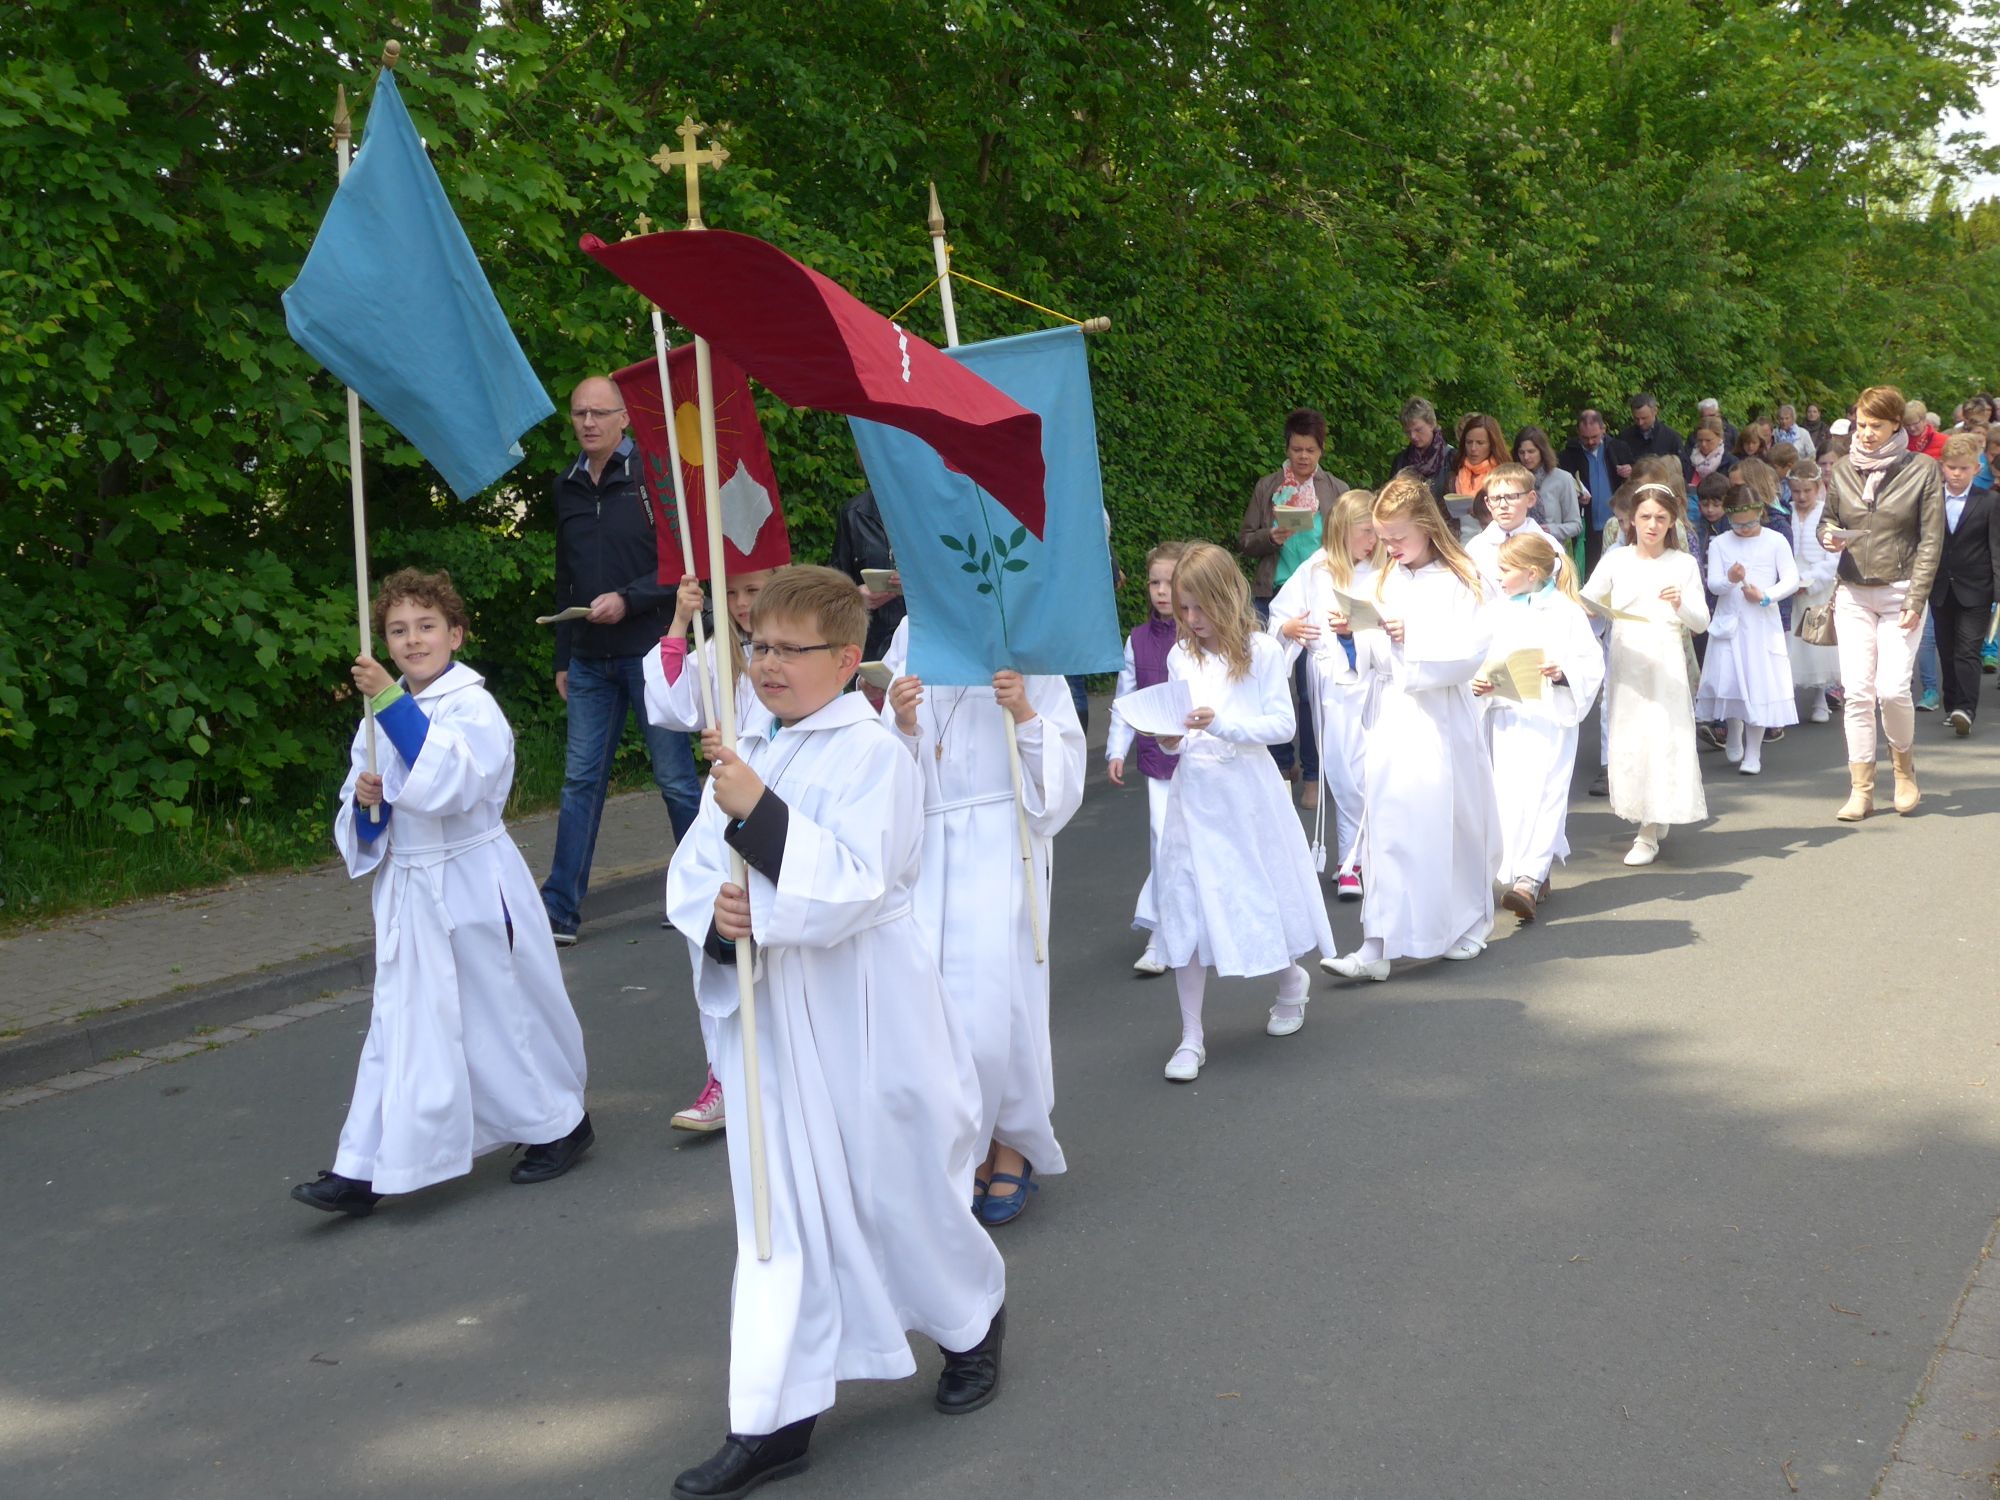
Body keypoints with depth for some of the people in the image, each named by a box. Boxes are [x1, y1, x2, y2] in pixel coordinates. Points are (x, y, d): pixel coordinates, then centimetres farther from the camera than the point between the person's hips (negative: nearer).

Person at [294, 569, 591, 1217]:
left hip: (473, 889, -6)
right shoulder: (382, 716, 8)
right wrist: (365, 801, -10)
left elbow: (448, 781, -30)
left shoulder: (474, 707, -12)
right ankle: (362, 1170, 5)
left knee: (501, 1012, 7)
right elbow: (359, 824, 14)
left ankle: (560, 1124, 28)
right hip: (410, 894, 6)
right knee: (399, 1027, 5)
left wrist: (390, 701, -34)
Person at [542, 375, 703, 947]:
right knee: (580, 781, 5)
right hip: (590, 660, 5)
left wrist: (628, 599, -19)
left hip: (650, 651, -5)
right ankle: (560, 910, 7)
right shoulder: (568, 488, 13)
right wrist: (563, 658, 17)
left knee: (676, 776, 1)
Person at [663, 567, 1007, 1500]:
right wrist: (715, 912, -15)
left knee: (899, 1192, 10)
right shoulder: (747, 756, 8)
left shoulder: (873, 756, -13)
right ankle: (773, 1421, 14)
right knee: (779, 1213, 7)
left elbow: (851, 887, -23)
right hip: (767, 1014, 6)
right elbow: (690, 872, 7)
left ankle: (974, 1317, 40)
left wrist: (758, 812, -31)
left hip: (864, 1021, -6)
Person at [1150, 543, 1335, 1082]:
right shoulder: (1180, 656, 4)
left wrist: (1222, 723, -23)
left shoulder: (1262, 651, -7)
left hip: (1247, 786, -3)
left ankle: (1290, 982, 43)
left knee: (1264, 890, 10)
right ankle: (1191, 1036, 5)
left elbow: (1282, 724, -11)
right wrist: (1171, 739, -11)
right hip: (1194, 789, 3)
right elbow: (1179, 729, 12)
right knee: (1185, 907, -1)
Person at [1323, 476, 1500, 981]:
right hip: (1393, 712, 5)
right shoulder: (1387, 580, 11)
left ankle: (1466, 928, 26)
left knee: (1449, 818, 5)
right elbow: (1375, 656, 13)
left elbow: (1472, 650, -15)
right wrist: (1354, 633, -5)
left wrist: (1414, 636, -18)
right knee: (1387, 823, 0)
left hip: (1441, 716, -5)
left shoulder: (1457, 580, -7)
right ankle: (1378, 946, -1)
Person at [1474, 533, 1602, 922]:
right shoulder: (1500, 614, 11)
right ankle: (1526, 874, 16)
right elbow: (1484, 659, 16)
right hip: (1506, 717, 6)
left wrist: (1564, 672, -23)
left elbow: (1593, 662, -6)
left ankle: (1528, 880, -17)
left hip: (1550, 718, -5)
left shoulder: (1565, 611, -4)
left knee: (1541, 795, -11)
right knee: (1509, 796, 4)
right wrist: (1479, 683, -4)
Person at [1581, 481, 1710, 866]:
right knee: (1628, 738, 3)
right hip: (1625, 662, 2)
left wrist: (1682, 605, -17)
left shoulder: (1683, 564, 3)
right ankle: (1653, 820, 21)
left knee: (1661, 738, -6)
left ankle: (1649, 834, 0)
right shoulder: (1615, 561, 4)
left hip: (1665, 664, -2)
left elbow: (1701, 623, 3)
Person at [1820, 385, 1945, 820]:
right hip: (1852, 594, 3)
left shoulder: (1923, 470, -2)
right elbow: (1827, 518, 18)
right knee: (1857, 692, -2)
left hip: (1900, 594, -2)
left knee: (1892, 688, -12)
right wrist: (1828, 535, -8)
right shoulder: (1841, 470, 6)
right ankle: (1861, 789, 4)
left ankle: (1905, 767, 16)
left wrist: (1916, 600, -10)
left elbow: (1930, 540, -4)